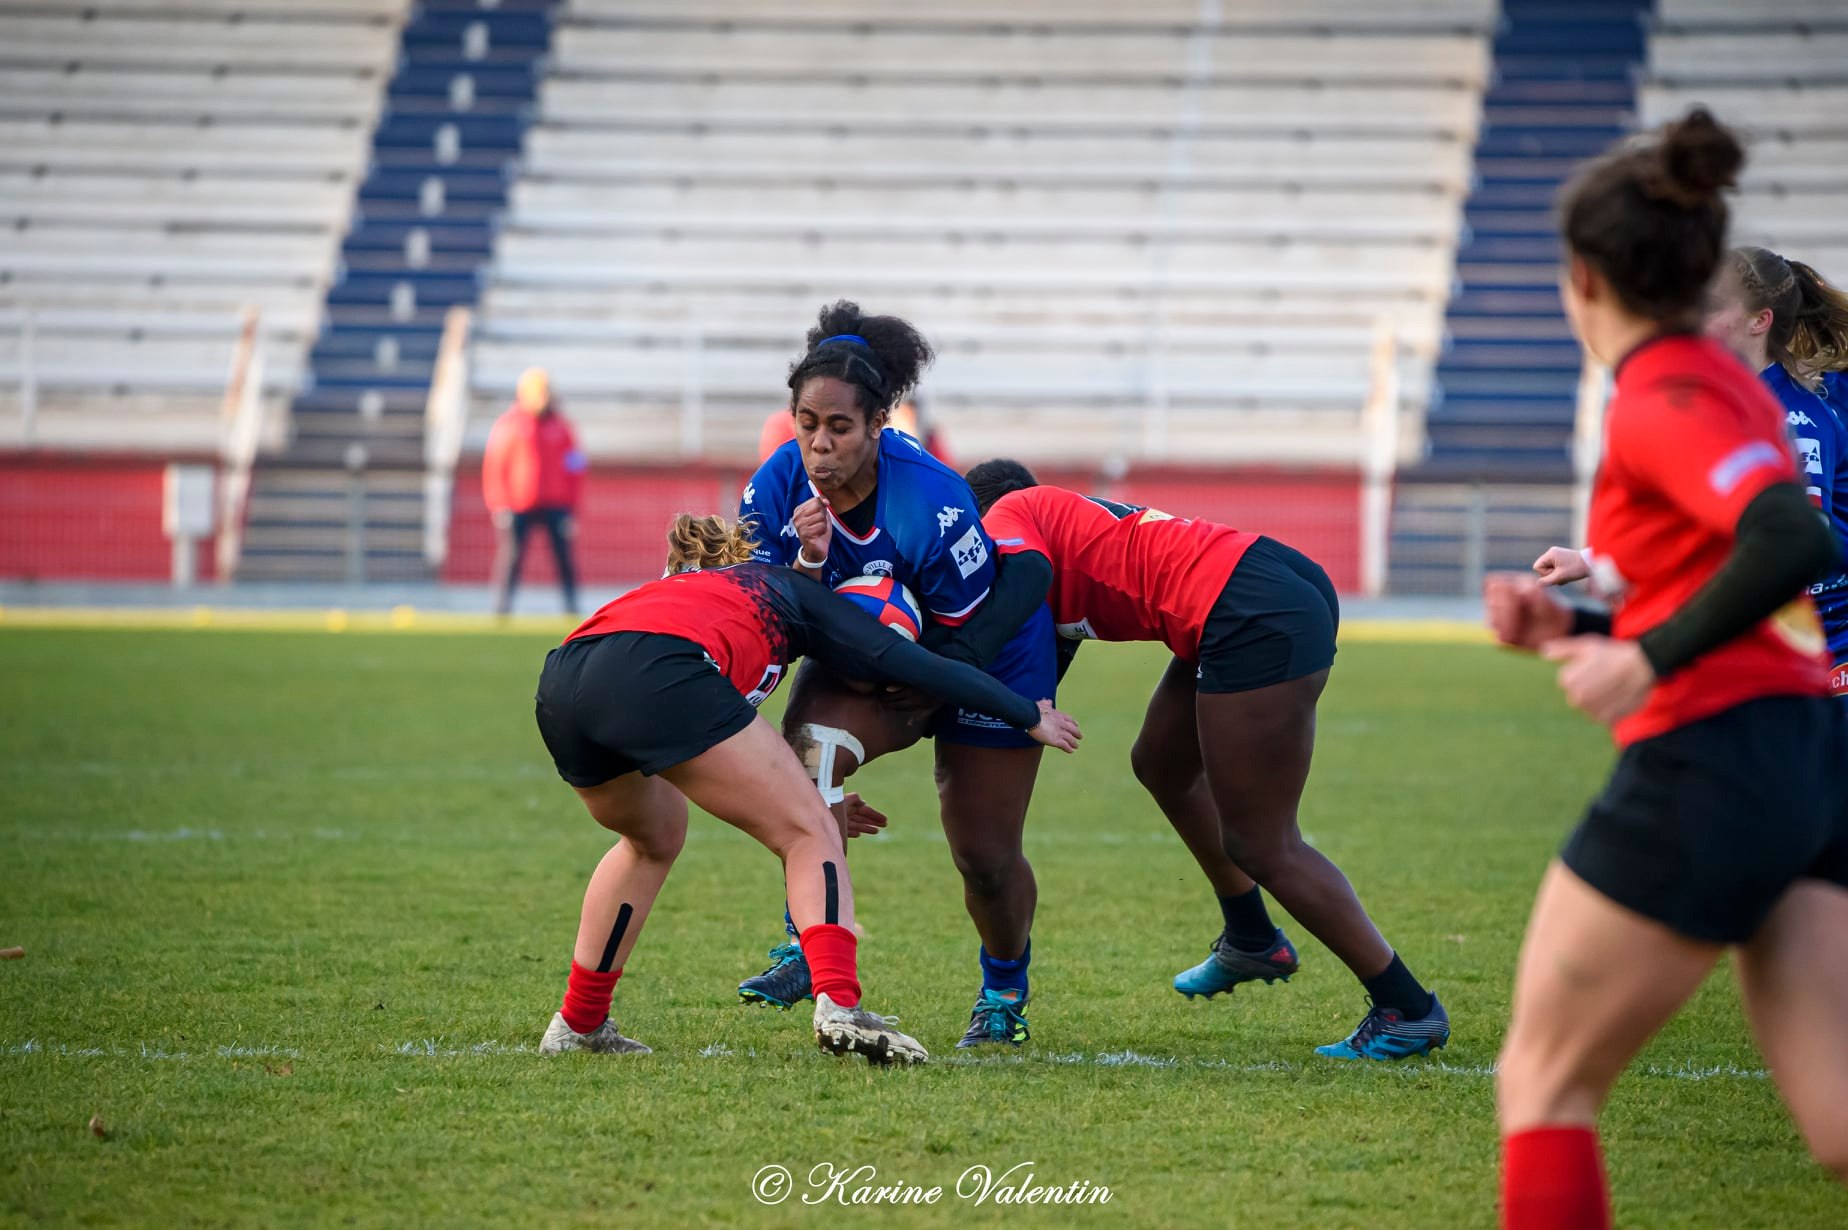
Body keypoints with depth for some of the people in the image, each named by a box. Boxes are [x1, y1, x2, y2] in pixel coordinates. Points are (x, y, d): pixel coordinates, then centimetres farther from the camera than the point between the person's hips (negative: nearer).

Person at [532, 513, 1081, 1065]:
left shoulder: (677, 586, 42)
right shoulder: (791, 591, 29)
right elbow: (919, 666, 25)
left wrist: (812, 805, 50)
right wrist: (1031, 716, 35)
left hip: (561, 687, 6)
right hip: (656, 673, -6)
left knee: (654, 839, 33)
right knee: (809, 835, 5)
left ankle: (577, 1024, 32)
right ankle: (839, 1007, -16)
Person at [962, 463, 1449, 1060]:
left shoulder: (1007, 515, 4)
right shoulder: (1069, 515, 28)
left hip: (1258, 621, -10)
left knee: (1261, 847, -1)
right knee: (1163, 765, 27)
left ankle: (1408, 1009, 3)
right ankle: (1252, 940, 40)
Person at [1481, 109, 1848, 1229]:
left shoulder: (1662, 401, -10)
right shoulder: (1725, 382, 18)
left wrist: (1645, 659, -23)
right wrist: (1576, 625, 15)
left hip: (1706, 768, -9)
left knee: (1542, 1084, 6)